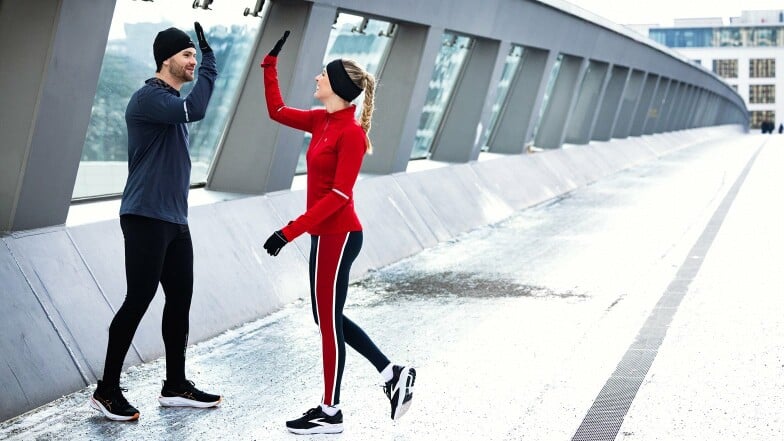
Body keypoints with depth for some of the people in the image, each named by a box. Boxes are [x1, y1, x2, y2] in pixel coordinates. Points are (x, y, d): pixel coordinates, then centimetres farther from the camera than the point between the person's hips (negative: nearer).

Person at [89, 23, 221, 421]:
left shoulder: (172, 102, 17)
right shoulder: (148, 97, -13)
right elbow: (194, 111, -31)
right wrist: (209, 64, -21)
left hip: (175, 220, 9)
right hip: (146, 219, -9)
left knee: (180, 300, 10)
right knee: (137, 302, -6)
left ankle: (175, 386, 20)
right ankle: (106, 391, 3)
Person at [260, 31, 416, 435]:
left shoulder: (351, 132, -18)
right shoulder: (322, 121, 7)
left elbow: (339, 195, -22)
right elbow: (276, 111, 20)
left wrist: (290, 231, -24)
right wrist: (270, 63, 13)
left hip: (337, 235, -9)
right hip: (327, 234, 9)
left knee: (328, 321, 2)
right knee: (328, 318, 16)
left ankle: (330, 413, 15)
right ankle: (392, 373, 23)